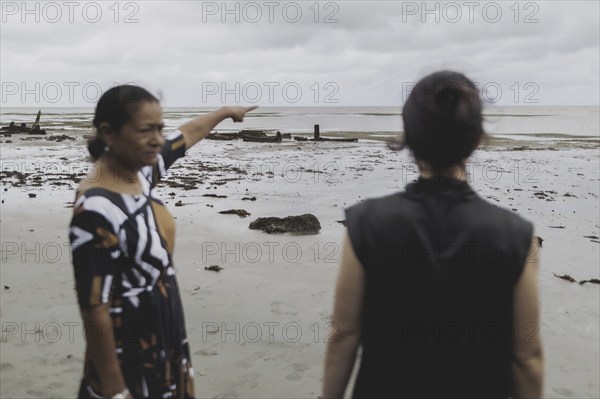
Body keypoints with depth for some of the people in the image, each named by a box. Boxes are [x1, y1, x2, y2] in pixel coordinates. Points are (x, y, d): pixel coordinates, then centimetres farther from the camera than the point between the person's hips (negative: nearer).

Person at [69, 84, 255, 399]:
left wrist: (226, 111, 31)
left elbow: (189, 133, 15)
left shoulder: (141, 171, -3)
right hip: (129, 358, -8)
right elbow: (94, 311, -24)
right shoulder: (96, 209, -28)